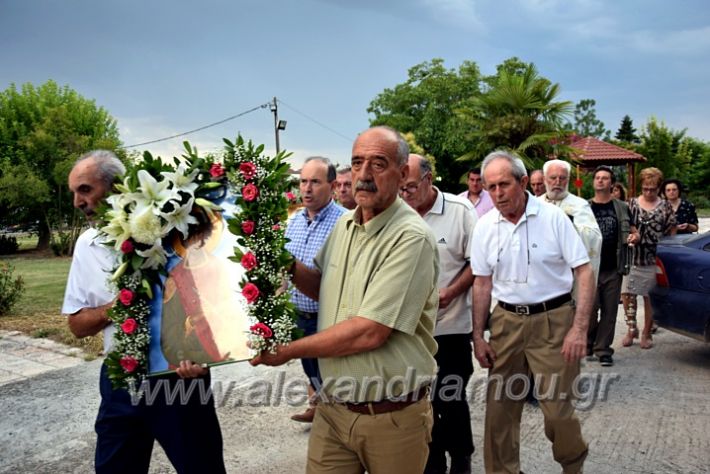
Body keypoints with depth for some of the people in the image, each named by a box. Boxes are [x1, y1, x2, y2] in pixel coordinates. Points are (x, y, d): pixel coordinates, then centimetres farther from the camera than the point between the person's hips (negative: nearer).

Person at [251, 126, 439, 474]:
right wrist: (287, 266, -1)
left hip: (392, 416, -5)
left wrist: (288, 350, -14)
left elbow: (370, 332, -24)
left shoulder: (412, 238, -19)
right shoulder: (344, 224, 5)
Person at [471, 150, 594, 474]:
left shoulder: (553, 217, -8)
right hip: (506, 322, 3)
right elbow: (482, 282, 8)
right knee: (500, 406, 7)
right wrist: (478, 336, 4)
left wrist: (579, 328, -15)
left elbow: (584, 272, -7)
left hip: (554, 320, -3)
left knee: (556, 406, 1)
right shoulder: (484, 227, 2)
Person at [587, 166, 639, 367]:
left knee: (609, 311, 3)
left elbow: (633, 231, 15)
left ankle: (603, 350, 12)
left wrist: (634, 237, -9)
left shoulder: (621, 208, 8)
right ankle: (588, 345, 20)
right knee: (590, 309, -1)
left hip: (613, 269, 1)